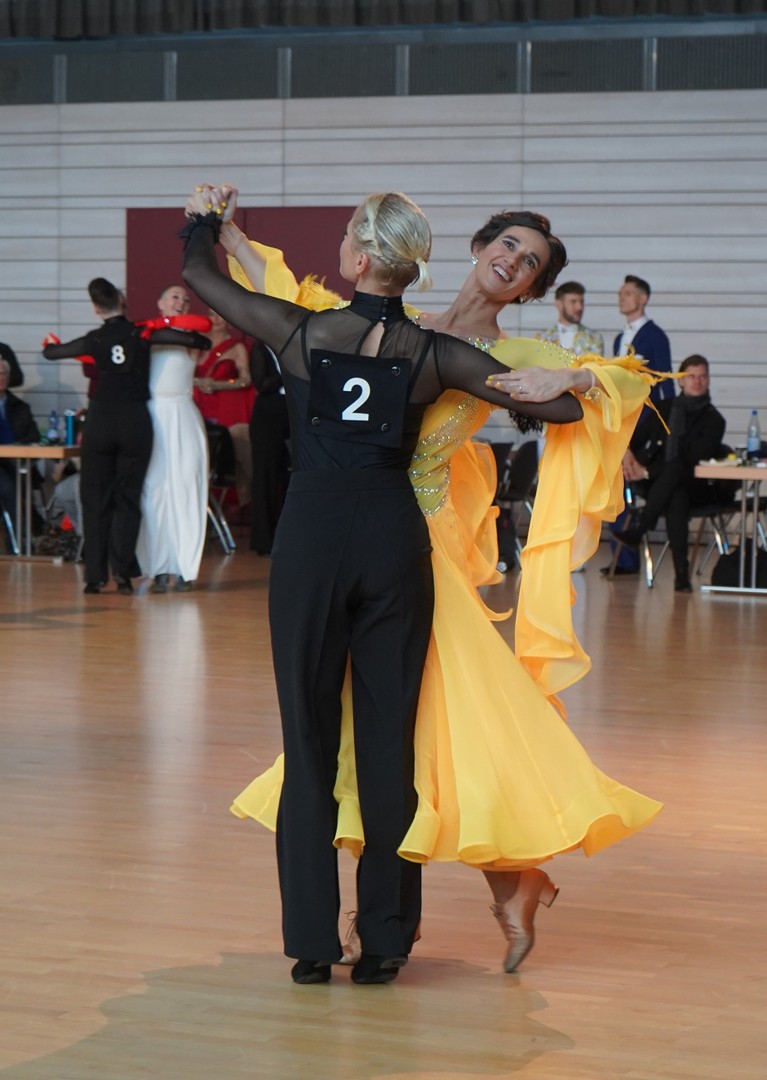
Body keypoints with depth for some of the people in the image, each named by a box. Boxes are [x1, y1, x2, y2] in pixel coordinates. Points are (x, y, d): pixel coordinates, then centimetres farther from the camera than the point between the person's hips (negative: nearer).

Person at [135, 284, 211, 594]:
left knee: (183, 490, -5)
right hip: (151, 417, 1)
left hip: (182, 417, -1)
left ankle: (186, 569, -3)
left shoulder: (191, 338, 10)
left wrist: (165, 323, -17)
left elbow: (202, 324, -13)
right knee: (153, 491, -3)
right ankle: (159, 570, 0)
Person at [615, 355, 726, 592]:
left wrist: (648, 472, -18)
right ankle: (681, 574, -43)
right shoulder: (665, 408, 17)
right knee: (677, 498, -36)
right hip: (655, 483, 2)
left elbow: (696, 461, -11)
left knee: (676, 467, -39)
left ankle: (639, 527, -43)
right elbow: (636, 436, 18)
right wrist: (627, 452, -9)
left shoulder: (713, 420, 1)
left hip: (692, 485, -2)